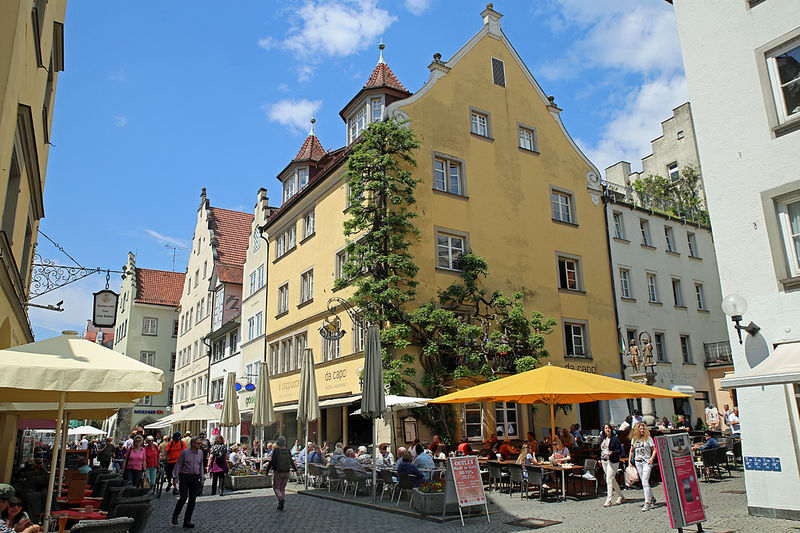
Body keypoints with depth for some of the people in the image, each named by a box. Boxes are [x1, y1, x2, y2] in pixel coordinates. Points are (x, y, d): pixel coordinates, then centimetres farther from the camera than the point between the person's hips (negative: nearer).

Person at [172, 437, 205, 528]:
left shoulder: (200, 452, 8)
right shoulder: (185, 452, -7)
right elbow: (178, 464, -1)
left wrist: (202, 479, 13)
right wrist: (175, 477, -6)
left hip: (195, 478, 4)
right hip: (185, 476, -4)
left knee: (192, 500, 3)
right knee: (183, 497, -12)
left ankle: (187, 521, 10)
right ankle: (175, 515, 14)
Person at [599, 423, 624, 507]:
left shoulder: (615, 438, -7)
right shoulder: (603, 439, 13)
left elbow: (620, 450, -9)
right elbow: (601, 449, 22)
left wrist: (613, 453, -25)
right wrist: (600, 459, 15)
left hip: (612, 461, -7)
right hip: (604, 461, 7)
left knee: (609, 480, -11)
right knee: (612, 480, 13)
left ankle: (608, 500, -8)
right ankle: (621, 496, 29)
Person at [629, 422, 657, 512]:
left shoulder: (648, 438, -1)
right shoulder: (634, 439, 9)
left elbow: (654, 449, 0)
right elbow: (631, 451, 17)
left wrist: (652, 458, -13)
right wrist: (629, 461, 10)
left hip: (646, 462, -4)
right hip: (637, 462, 4)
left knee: (645, 482, -13)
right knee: (644, 482, 11)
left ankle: (647, 503, -11)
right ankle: (652, 498, 30)